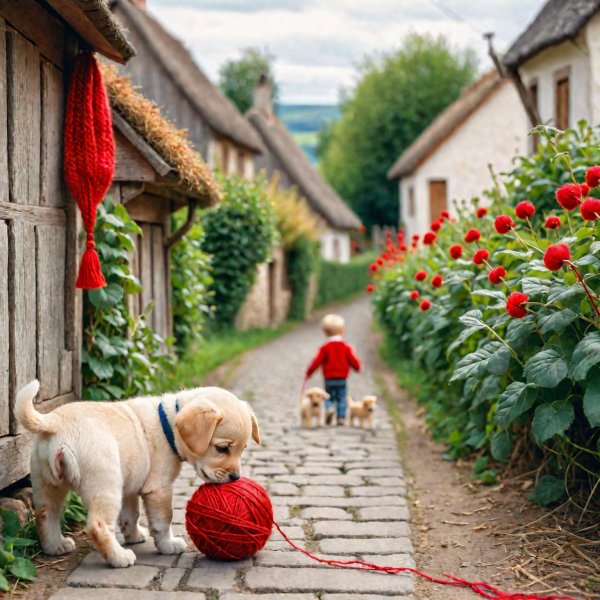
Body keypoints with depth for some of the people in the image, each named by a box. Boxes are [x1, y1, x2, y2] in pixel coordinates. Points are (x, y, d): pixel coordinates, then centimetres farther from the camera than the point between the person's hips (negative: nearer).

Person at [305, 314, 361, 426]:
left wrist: (309, 372, 3)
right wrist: (358, 367, 23)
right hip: (342, 378, 1)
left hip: (329, 379, 0)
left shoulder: (325, 347, -6)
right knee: (341, 399, 8)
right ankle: (341, 417, 2)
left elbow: (317, 361, -7)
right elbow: (353, 360, 1)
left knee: (329, 398, 10)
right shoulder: (346, 347, -3)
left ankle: (330, 408, -19)